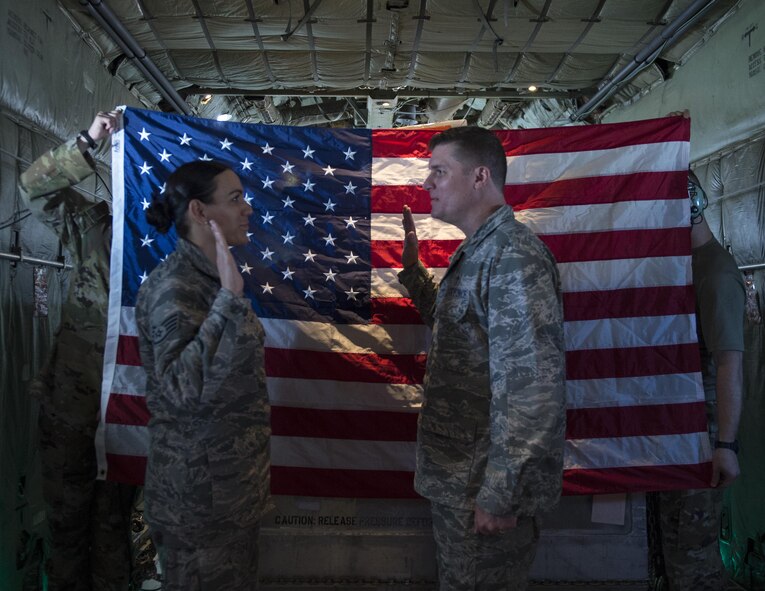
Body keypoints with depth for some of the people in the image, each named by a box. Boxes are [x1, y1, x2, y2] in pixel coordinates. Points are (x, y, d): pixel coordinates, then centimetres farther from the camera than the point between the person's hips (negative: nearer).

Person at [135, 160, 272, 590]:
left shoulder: (214, 277, 7)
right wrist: (229, 299, -35)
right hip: (201, 484, -8)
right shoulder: (174, 286, -20)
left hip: (235, 472, 8)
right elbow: (182, 387, -34)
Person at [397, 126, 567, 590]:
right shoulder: (479, 250, 10)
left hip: (486, 485, -9)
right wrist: (412, 268, 14)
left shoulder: (514, 255, -21)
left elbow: (532, 385, -26)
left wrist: (500, 493, -23)